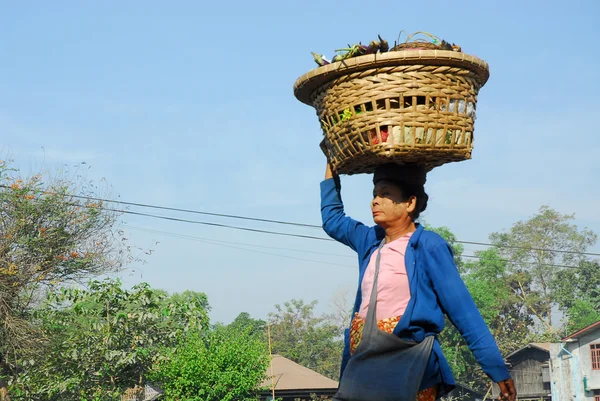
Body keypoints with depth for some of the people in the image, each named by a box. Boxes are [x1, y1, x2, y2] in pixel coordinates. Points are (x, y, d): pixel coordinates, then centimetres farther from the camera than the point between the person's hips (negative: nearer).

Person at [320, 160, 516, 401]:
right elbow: (332, 218, 30)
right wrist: (332, 164, 29)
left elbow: (464, 312, -9)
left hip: (409, 367, -6)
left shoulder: (428, 246, -6)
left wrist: (498, 370, -12)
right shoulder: (371, 241, 12)